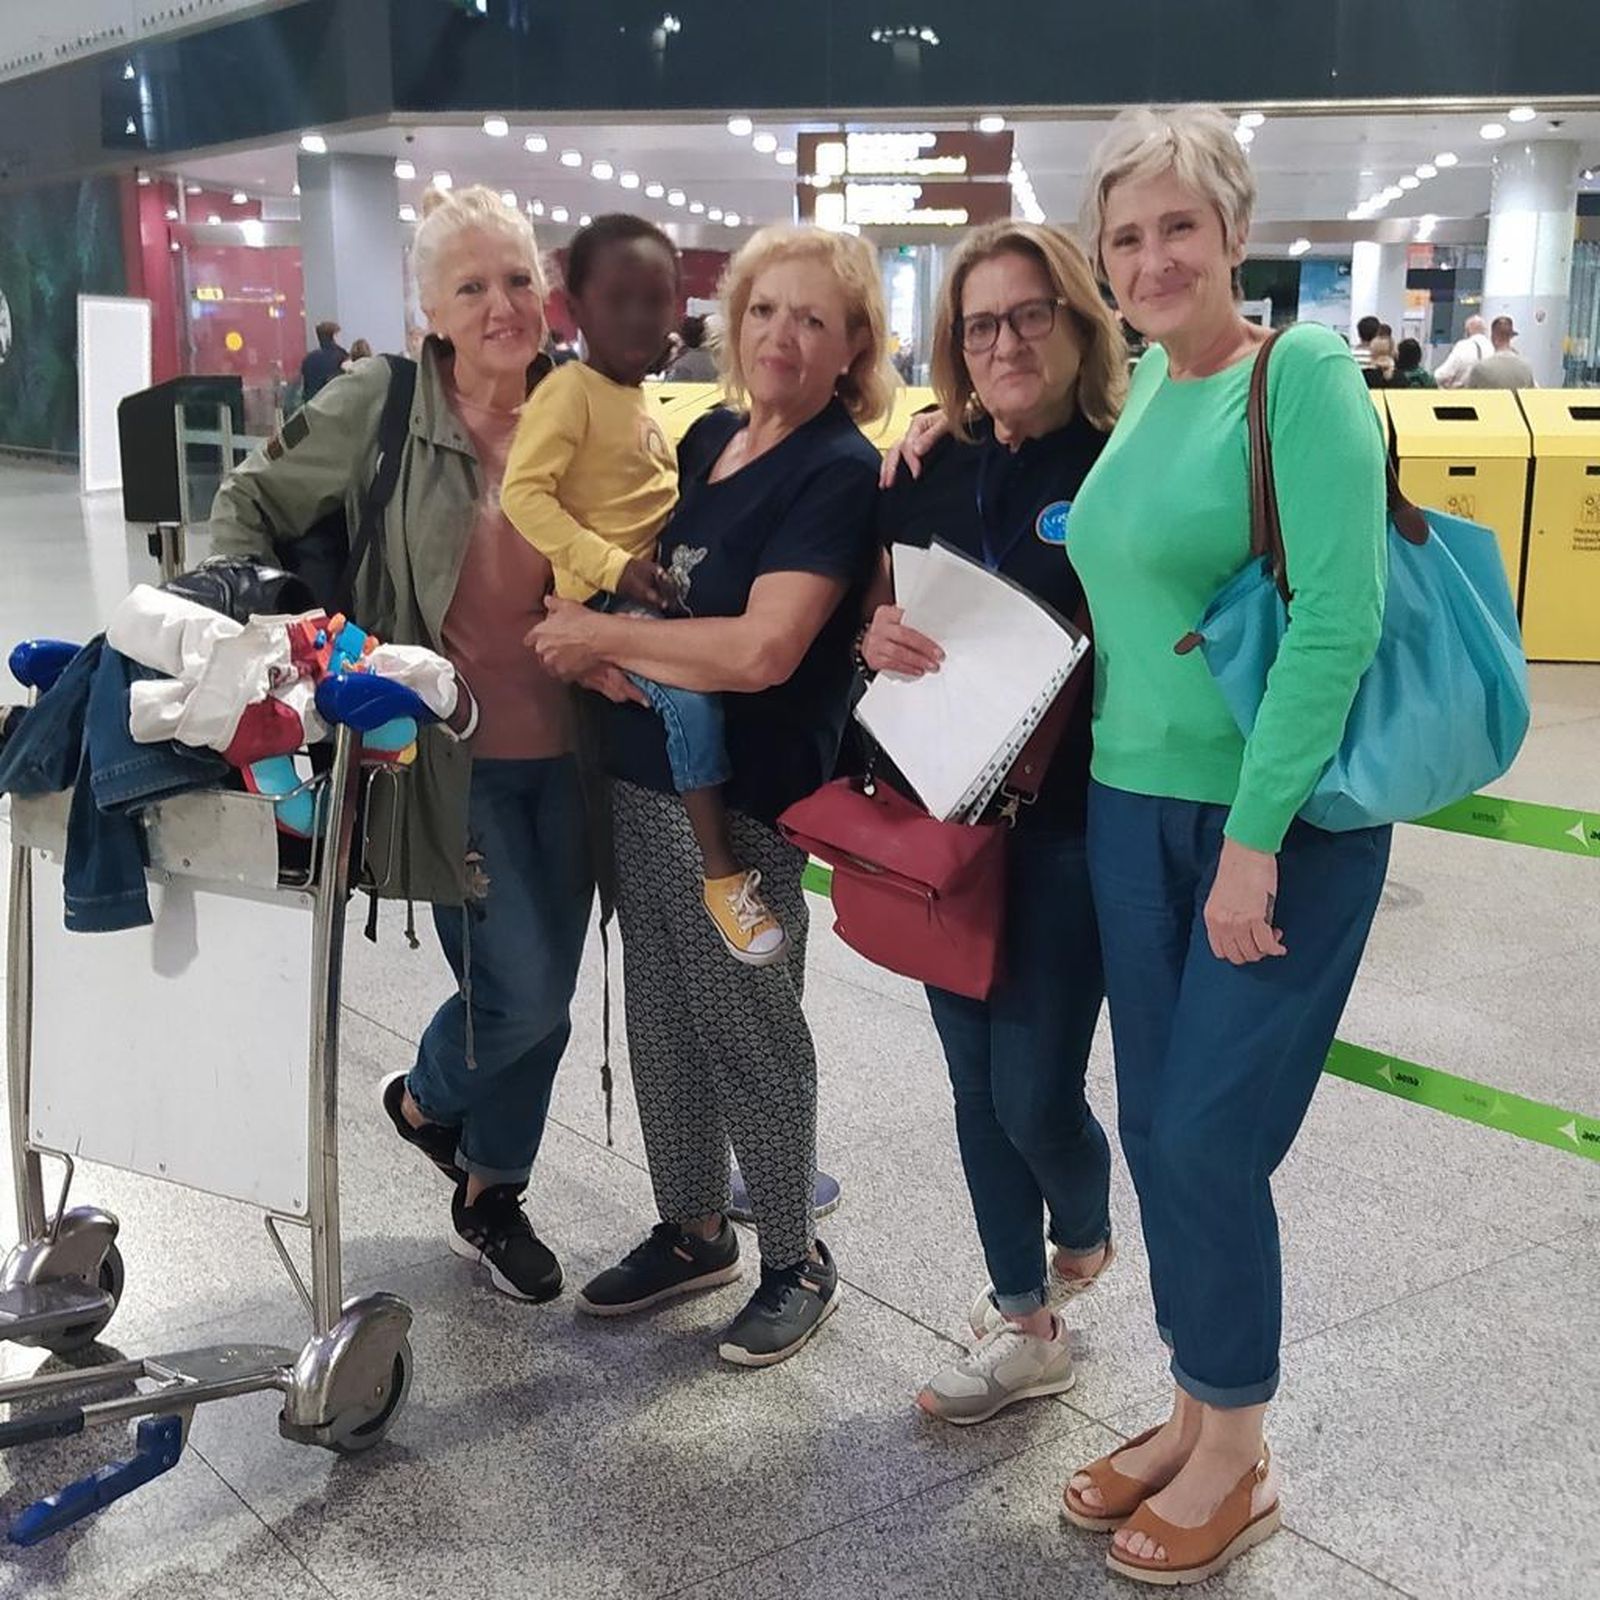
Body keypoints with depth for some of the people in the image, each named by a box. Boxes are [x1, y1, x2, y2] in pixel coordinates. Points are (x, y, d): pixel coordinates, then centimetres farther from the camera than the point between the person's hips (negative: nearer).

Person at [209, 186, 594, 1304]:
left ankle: (492, 1197, 34)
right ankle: (425, 1100, 28)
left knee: (544, 993, 11)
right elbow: (250, 511, 4)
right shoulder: (377, 408, -7)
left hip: (565, 756, 4)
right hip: (452, 753, -4)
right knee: (524, 991, -8)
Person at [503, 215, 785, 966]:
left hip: (661, 588, 9)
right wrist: (613, 566, -25)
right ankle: (721, 873, -18)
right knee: (691, 695, -27)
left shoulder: (641, 397, 15)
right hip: (606, 599, -9)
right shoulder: (569, 391, -11)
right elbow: (523, 493, -21)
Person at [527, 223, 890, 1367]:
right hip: (641, 773, 8)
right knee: (662, 1016, 16)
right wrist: (595, 638, 1)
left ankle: (797, 1262, 23)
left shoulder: (840, 473, -14)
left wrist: (600, 636, -14)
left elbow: (761, 649, -25)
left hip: (741, 799, -7)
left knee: (747, 1031, 4)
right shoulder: (710, 437, 9)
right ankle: (693, 1232, 34)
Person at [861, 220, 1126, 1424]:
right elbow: (866, 613, 12)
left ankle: (1086, 1232, 35)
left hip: (1069, 825, -5)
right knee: (978, 1084, 12)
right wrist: (873, 634, -9)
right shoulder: (932, 473, 7)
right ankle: (1024, 1323, 29)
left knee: (1035, 1091, -1)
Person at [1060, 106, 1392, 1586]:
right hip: (1133, 803, 7)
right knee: (1155, 1129, 11)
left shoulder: (1306, 373, -12)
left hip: (1282, 822, -6)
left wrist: (1256, 838, -20)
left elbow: (1338, 620, -19)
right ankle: (1193, 1414, 30)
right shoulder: (1137, 389, 9)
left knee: (1210, 1144, -2)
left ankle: (1235, 1461, 20)